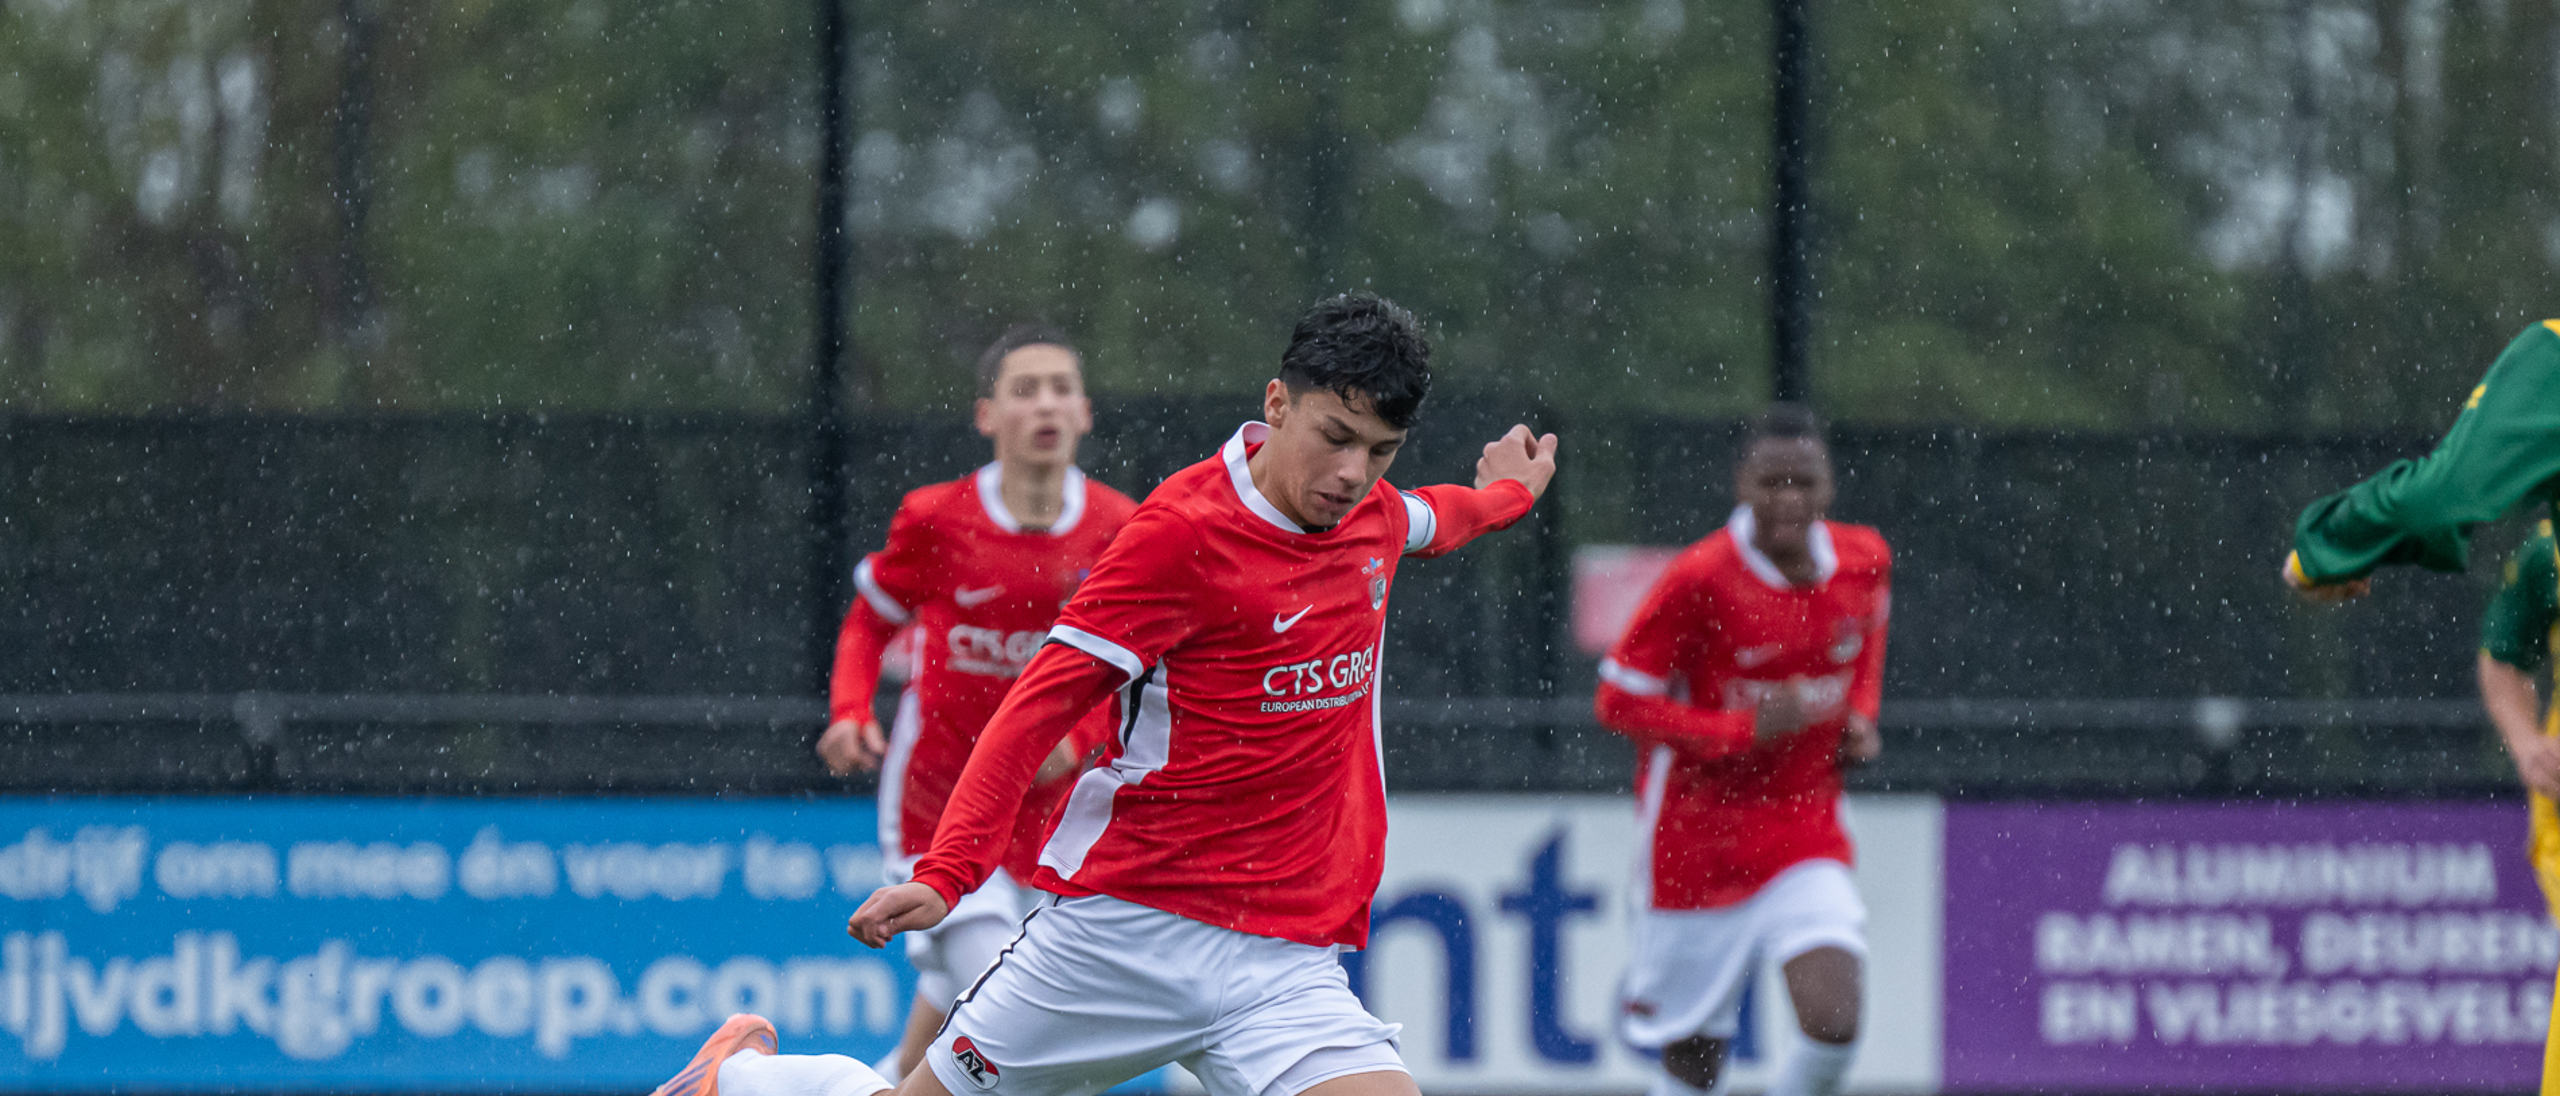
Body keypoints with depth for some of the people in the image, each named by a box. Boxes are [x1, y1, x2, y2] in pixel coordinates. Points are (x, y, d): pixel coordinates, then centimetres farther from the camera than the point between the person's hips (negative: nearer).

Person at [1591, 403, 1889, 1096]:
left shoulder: (1866, 562, -3)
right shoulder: (1699, 580, -18)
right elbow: (1618, 701, -13)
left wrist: (1860, 716, 3)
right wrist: (1745, 730, -22)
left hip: (1805, 830, 3)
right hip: (1697, 832, -3)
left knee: (1835, 1025, -17)